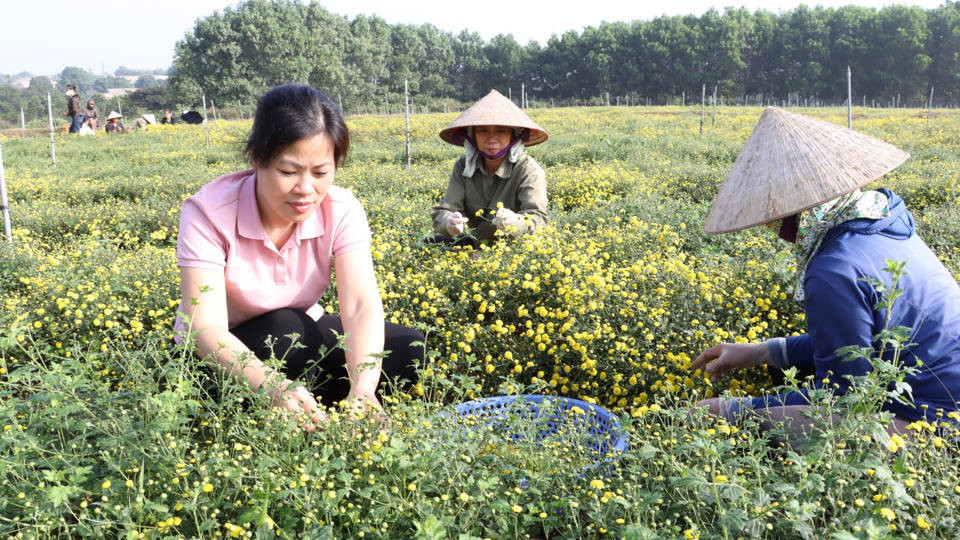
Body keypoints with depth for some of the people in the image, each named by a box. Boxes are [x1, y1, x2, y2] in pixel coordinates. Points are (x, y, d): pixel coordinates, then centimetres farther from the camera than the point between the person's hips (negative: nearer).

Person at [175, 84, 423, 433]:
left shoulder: (342, 211, -19)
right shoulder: (209, 214, -27)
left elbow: (362, 304, -31)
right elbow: (205, 326, -36)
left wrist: (362, 388, -51)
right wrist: (273, 387, -55)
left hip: (299, 343, 3)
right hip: (218, 360, -3)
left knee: (408, 349, -18)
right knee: (285, 327, -35)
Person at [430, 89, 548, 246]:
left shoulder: (529, 170, -10)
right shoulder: (463, 167, 0)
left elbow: (538, 218, -22)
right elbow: (442, 211, -8)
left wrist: (515, 223, -46)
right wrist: (448, 223, -34)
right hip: (470, 242, 0)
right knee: (438, 240, -23)